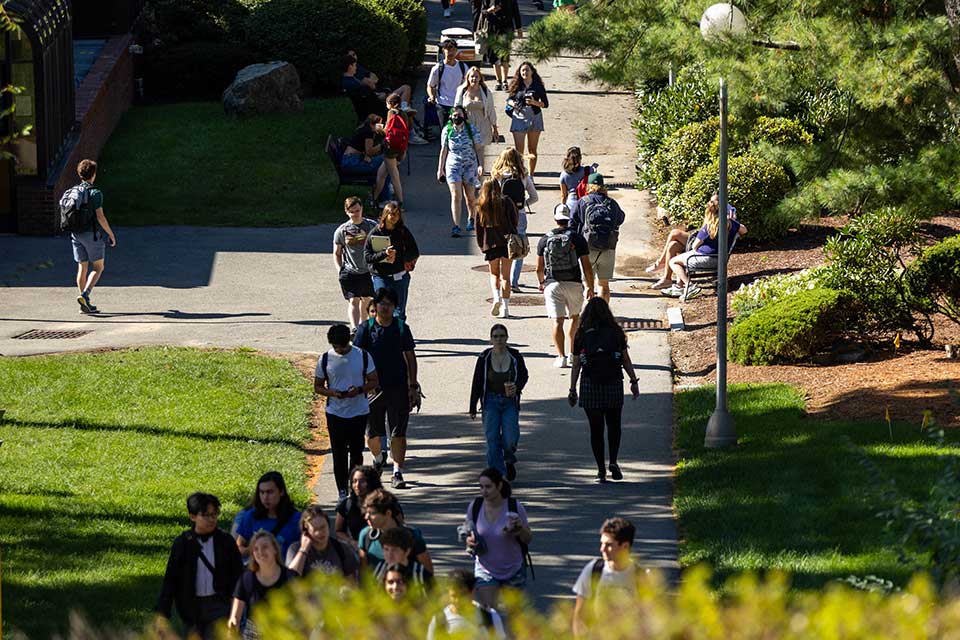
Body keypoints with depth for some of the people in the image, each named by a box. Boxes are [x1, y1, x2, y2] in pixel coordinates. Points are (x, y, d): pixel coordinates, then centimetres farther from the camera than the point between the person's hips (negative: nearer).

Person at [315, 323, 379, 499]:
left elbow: (374, 381, 4)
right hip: (335, 413, 0)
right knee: (339, 453, 0)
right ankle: (342, 491, 6)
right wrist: (333, 393, -16)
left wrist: (359, 390, -16)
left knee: (356, 451, 5)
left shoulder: (363, 356, -3)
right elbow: (317, 387, 5)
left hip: (359, 411, 0)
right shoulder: (325, 360, -2)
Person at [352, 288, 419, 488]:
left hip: (398, 388, 0)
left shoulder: (401, 328, 2)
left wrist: (413, 387, 3)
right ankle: (378, 458, 37)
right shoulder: (366, 328, -1)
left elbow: (410, 357, 7)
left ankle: (398, 472, 2)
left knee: (398, 433, -2)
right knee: (372, 433, 7)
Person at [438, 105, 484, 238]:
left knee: (469, 196, 10)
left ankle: (471, 219, 36)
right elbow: (443, 150, 7)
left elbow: (478, 148, 0)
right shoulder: (447, 130, 1)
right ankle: (456, 226, -14)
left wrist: (481, 165, -10)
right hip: (453, 166, 0)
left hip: (470, 166, 0)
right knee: (455, 196, -11)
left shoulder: (471, 129, -2)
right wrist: (440, 169, 6)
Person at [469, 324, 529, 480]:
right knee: (492, 439, -5)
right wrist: (472, 408, 1)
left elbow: (524, 375, 11)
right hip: (491, 401, 0)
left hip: (510, 402, 0)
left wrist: (517, 387, -12)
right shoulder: (484, 358, -3)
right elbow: (477, 383, 1)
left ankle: (509, 459, 25)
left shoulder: (515, 356, -2)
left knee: (510, 439, -10)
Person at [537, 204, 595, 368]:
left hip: (553, 285, 0)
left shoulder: (545, 240, 1)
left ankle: (561, 356, -13)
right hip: (574, 284, 0)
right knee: (575, 318, 20)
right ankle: (573, 354, 20)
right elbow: (587, 266, -3)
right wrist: (590, 287, 8)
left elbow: (539, 268, 7)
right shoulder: (577, 239, -3)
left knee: (557, 322, -2)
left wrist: (542, 283, 26)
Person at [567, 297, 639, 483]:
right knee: (614, 425, 15)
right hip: (613, 384, 0)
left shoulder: (582, 335, -1)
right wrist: (633, 381, 11)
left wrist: (572, 390, 5)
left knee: (596, 428, 5)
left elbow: (576, 365, 0)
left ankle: (601, 471, 5)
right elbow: (626, 360, 2)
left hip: (590, 385, 0)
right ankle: (613, 461, -4)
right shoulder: (616, 332, 0)